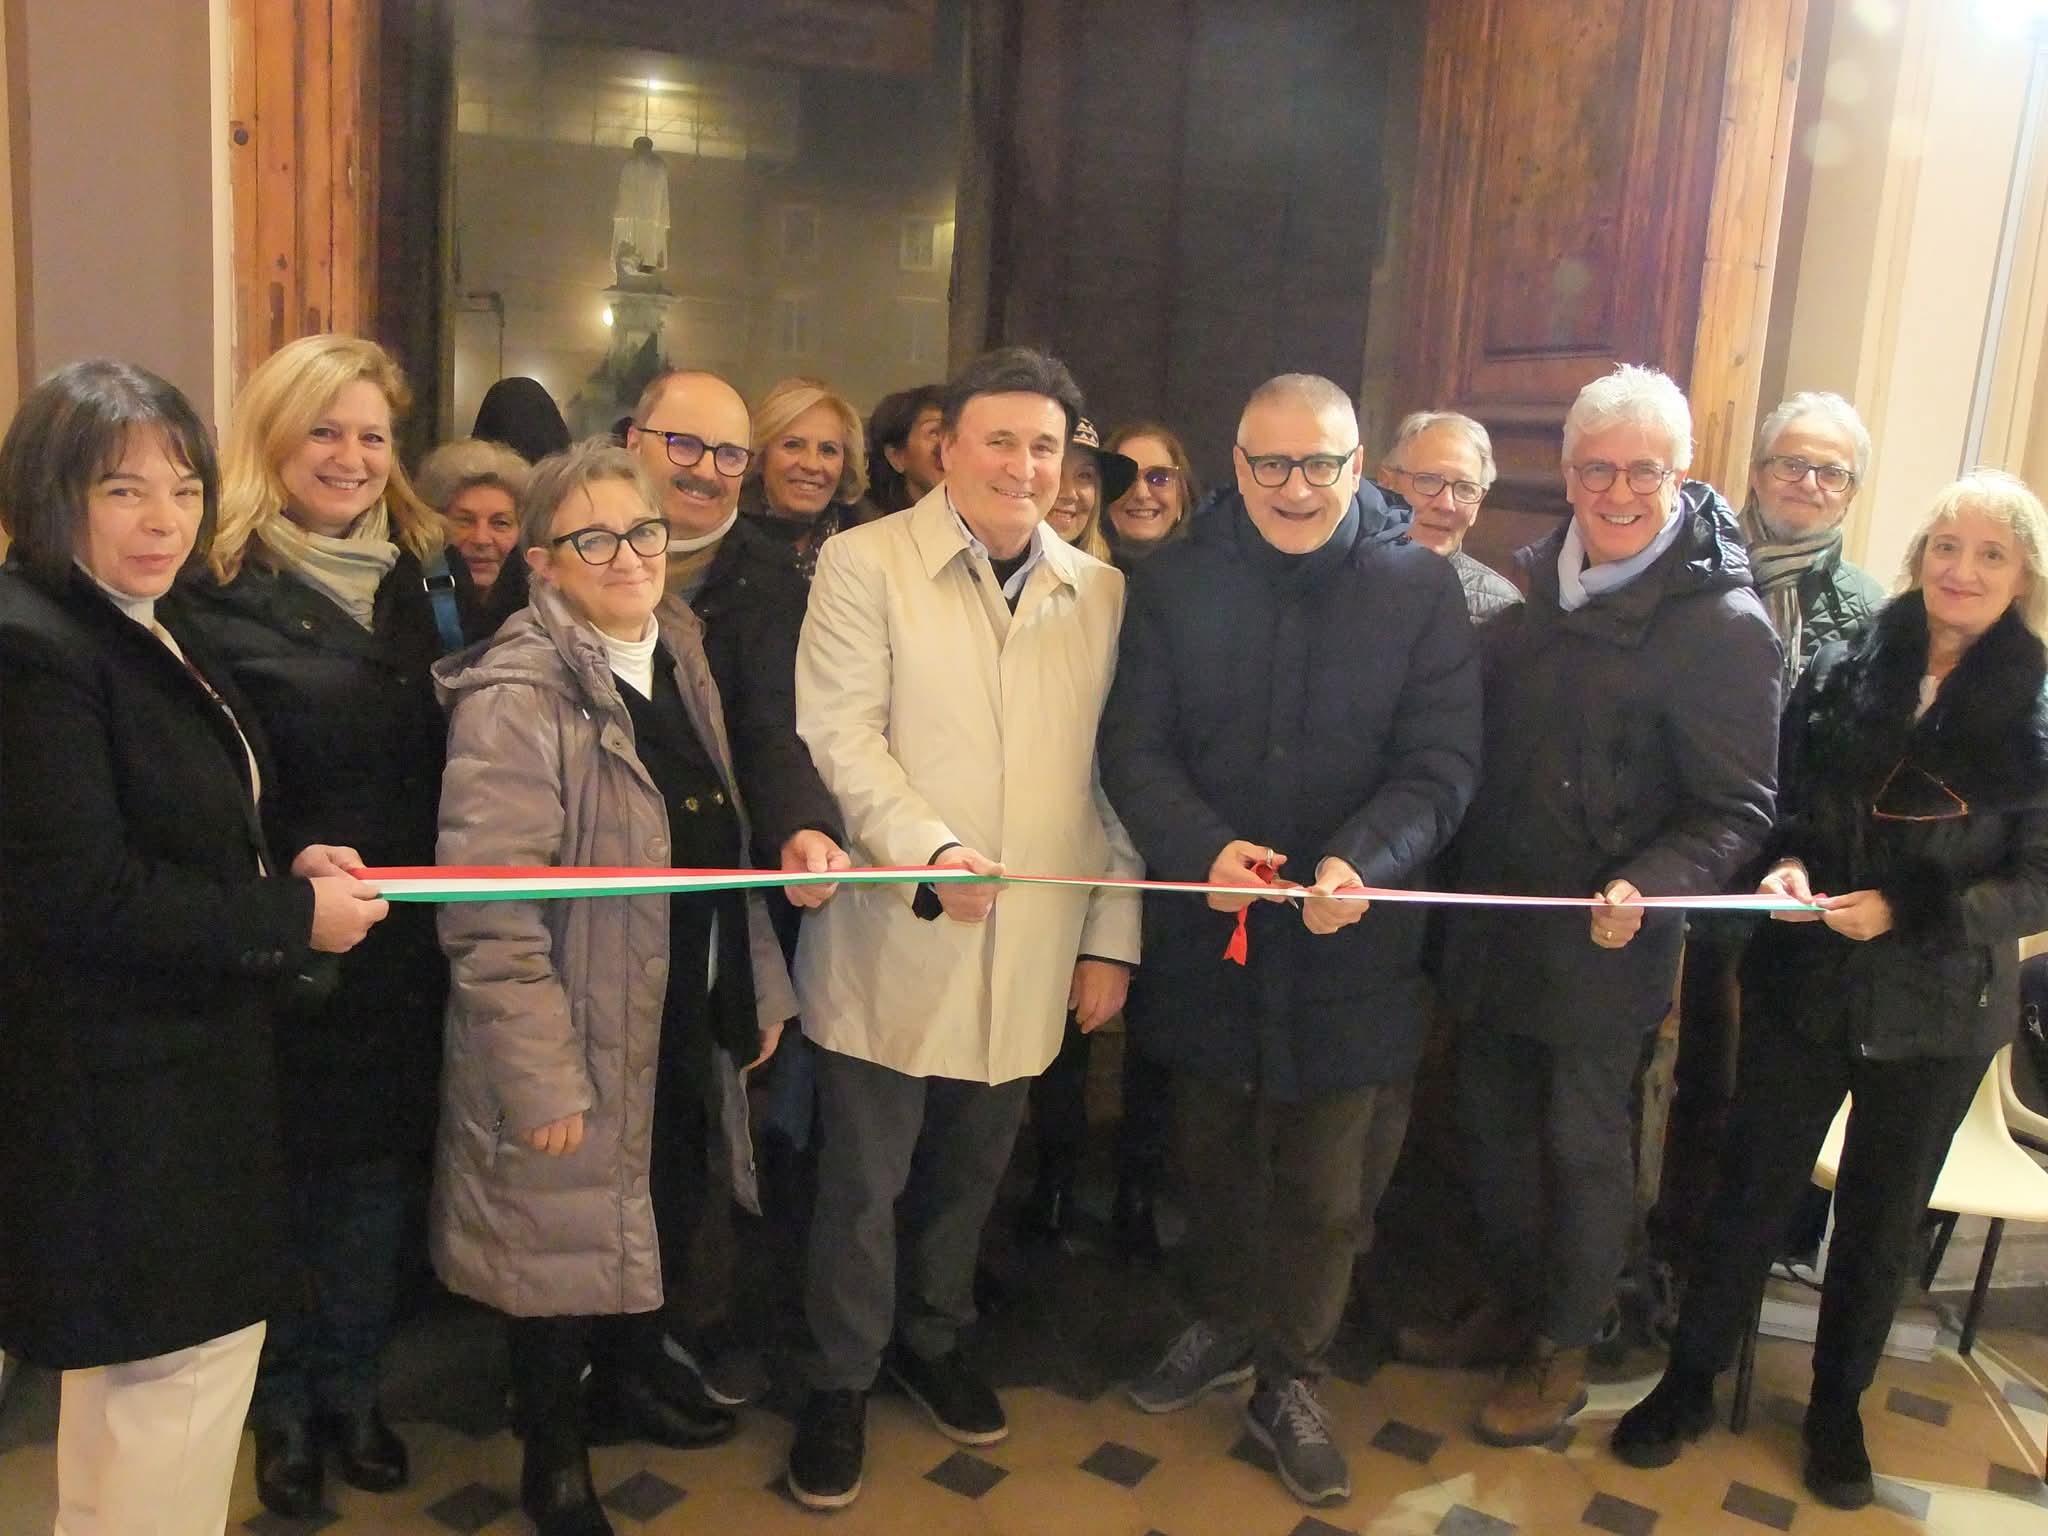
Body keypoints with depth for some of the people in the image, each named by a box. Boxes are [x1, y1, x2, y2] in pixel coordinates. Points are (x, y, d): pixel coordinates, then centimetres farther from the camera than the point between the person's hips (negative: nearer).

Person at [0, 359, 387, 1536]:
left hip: (193, 1073, 10)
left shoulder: (157, 631, 10)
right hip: (117, 1096, -10)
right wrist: (293, 920, -16)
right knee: (174, 1389, 1)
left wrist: (284, 867, 1)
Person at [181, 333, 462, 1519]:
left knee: (378, 1175, 17)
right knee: (285, 1180, 13)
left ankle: (352, 1388, 37)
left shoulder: (420, 571, 8)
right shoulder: (222, 587, -10)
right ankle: (283, 1407, 34)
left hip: (404, 945, 5)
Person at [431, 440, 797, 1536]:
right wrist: (541, 1078, -22)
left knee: (667, 1216, 22)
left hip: (687, 1027, 7)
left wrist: (757, 989, 10)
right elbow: (491, 913, -23)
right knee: (569, 1237, 10)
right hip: (581, 1044, -7)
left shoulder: (679, 659, 5)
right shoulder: (516, 697, -20)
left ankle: (631, 1379, 48)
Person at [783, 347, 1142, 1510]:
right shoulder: (865, 562, -4)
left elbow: (1115, 774, 8)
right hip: (895, 941, -3)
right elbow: (841, 734, -12)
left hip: (1034, 951, 4)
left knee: (973, 1170, 18)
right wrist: (930, 852, -26)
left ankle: (934, 1339, 42)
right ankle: (843, 1382, 30)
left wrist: (1113, 932, 6)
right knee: (865, 1180, 9)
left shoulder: (1102, 591, 8)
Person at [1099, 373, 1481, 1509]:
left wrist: (1359, 863, -27)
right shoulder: (1176, 581, -2)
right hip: (1203, 932, 2)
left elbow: (1441, 763, -9)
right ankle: (1223, 1326, 44)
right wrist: (1204, 847, -22)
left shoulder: (1420, 588, -6)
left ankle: (1288, 1380, 32)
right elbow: (1134, 747, -5)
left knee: (1320, 1179, 11)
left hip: (1348, 942, -1)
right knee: (1212, 1150, 19)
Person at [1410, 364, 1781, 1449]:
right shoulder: (1534, 579, 5)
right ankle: (1509, 1304, 41)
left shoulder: (1723, 624, -15)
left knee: (1583, 1145, 10)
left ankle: (1562, 1349, 31)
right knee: (1491, 1125, 18)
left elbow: (1737, 810, -13)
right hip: (1493, 922, 6)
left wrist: (1644, 886, -29)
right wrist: (1460, 886, 3)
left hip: (1602, 943, -6)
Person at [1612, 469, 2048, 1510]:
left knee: (1881, 1219, 16)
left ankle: (1837, 1407, 36)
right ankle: (1688, 1383, 27)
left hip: (1936, 1012, 0)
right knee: (1750, 1191, 10)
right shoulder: (1842, 670, -2)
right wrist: (1784, 864, -16)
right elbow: (1780, 802, 5)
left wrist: (1908, 910, -20)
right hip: (1805, 986, 1)